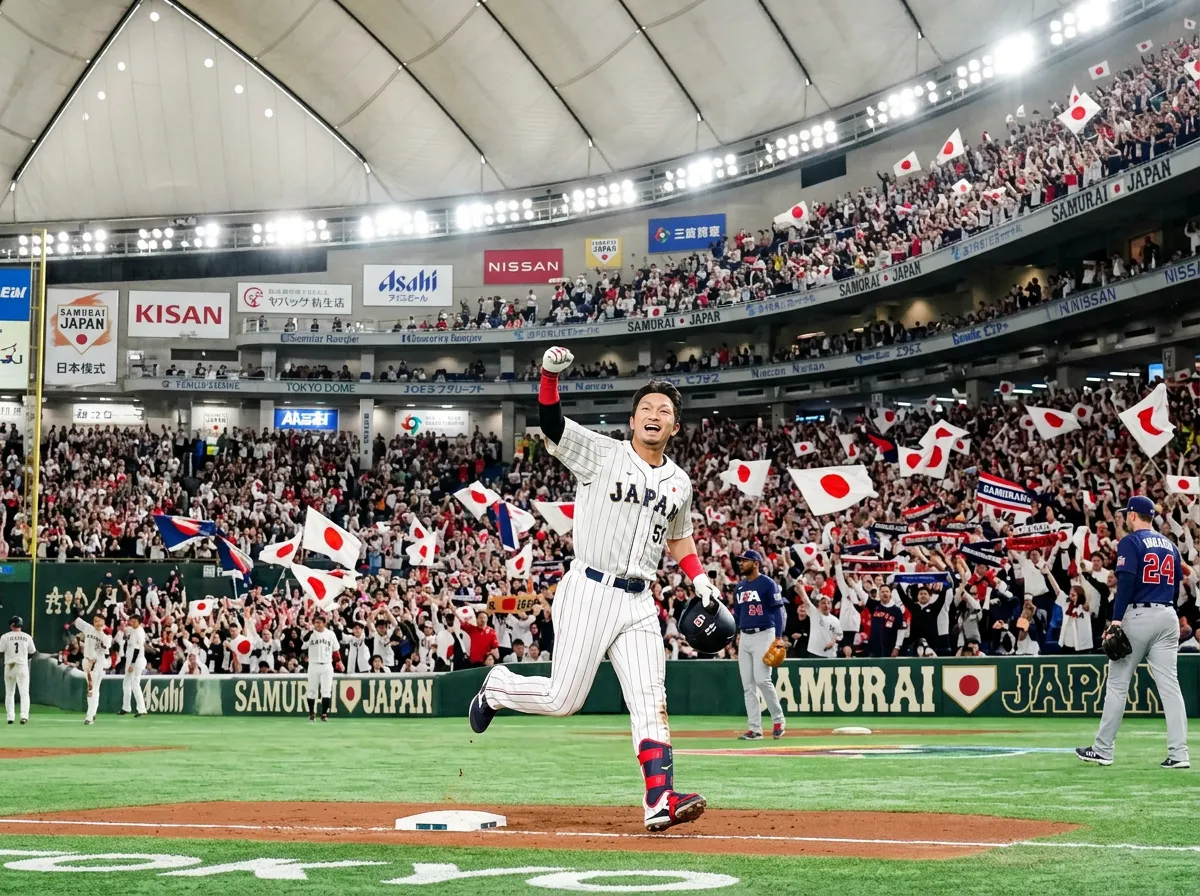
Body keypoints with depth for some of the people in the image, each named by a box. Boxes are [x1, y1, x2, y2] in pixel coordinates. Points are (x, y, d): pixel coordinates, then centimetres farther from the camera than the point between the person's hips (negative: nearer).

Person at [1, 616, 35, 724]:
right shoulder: (27, 637, 1)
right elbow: (32, 653, 7)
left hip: (9, 666, 0)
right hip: (22, 666, 0)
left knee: (9, 693, 13)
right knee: (24, 693, -2)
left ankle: (10, 717, 11)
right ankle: (24, 716, -17)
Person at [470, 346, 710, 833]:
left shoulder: (679, 482, 14)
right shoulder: (602, 454, -2)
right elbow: (551, 424, -13)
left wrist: (699, 578, 14)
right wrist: (550, 374, -29)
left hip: (639, 602, 5)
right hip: (589, 591, -5)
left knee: (650, 704, -6)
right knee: (562, 699, -4)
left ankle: (660, 802, -13)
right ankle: (498, 687, 26)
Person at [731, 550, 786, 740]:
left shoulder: (767, 584, -5)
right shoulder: (739, 587, 15)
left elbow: (778, 610, -8)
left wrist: (778, 637, -14)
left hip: (763, 635, -7)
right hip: (744, 637, 7)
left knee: (762, 679, -16)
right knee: (747, 685, 3)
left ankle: (778, 719, 2)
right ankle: (754, 728, 5)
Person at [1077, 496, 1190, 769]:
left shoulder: (1131, 542, -5)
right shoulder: (1170, 545, 15)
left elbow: (1126, 582, -15)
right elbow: (1177, 585, 15)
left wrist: (1116, 621, -18)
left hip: (1138, 615, -6)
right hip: (1168, 616, 6)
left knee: (1118, 684, 3)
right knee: (1169, 685, 1)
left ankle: (1103, 749, 7)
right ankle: (1178, 753, -6)